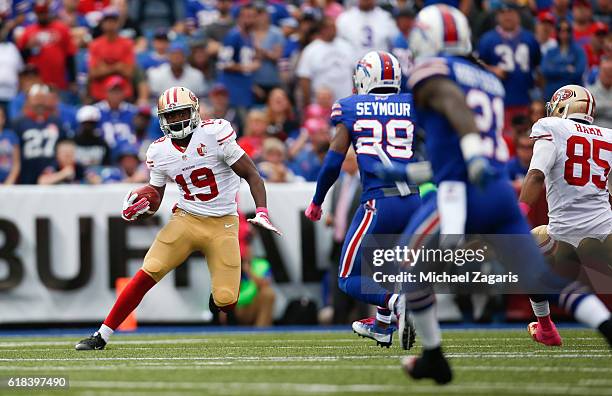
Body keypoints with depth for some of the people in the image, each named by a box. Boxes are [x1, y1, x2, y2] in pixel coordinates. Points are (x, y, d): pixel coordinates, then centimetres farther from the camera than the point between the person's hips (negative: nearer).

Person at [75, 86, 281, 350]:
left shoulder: (214, 134, -12)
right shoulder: (159, 152, 1)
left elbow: (251, 175, -8)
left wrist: (261, 213, -21)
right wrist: (138, 208, -13)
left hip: (222, 225, -2)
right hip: (186, 219, 2)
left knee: (226, 300, -11)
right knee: (147, 273, -15)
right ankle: (102, 335, -9)